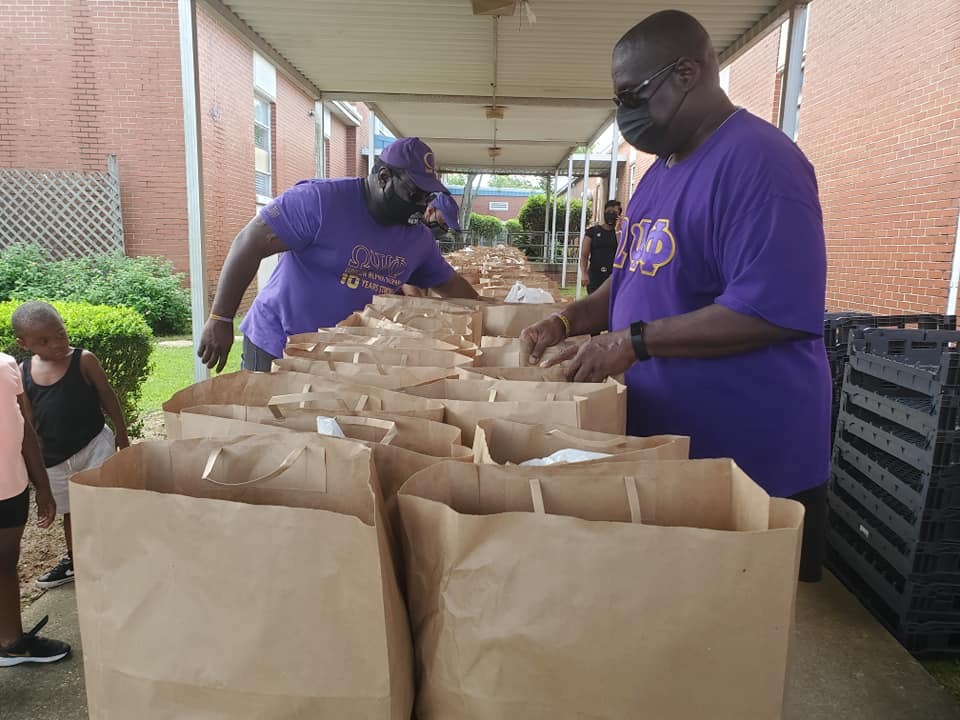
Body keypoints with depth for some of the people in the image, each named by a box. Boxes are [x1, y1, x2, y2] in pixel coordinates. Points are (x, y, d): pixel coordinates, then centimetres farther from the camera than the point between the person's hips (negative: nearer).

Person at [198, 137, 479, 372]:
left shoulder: (419, 238, 1)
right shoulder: (320, 200, -20)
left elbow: (450, 284, 14)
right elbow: (249, 244, -20)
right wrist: (220, 320, -21)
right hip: (275, 350, -5)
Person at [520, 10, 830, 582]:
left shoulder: (757, 161, -19)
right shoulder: (661, 171, 12)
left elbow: (775, 311, -27)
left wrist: (635, 341, -25)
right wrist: (568, 322, 3)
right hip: (662, 441, 9)